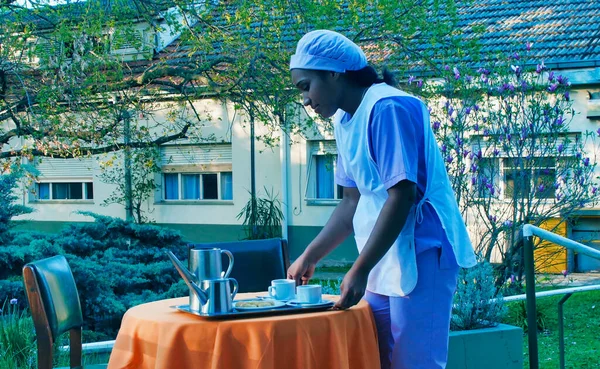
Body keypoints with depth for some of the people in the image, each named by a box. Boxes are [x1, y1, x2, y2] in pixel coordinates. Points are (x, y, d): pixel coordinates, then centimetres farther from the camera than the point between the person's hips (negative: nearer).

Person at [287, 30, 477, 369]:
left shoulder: (388, 108, -15)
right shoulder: (345, 121, 12)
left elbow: (401, 197, -20)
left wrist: (359, 271, -20)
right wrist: (310, 257, 15)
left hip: (420, 256, -9)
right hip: (383, 261, 9)